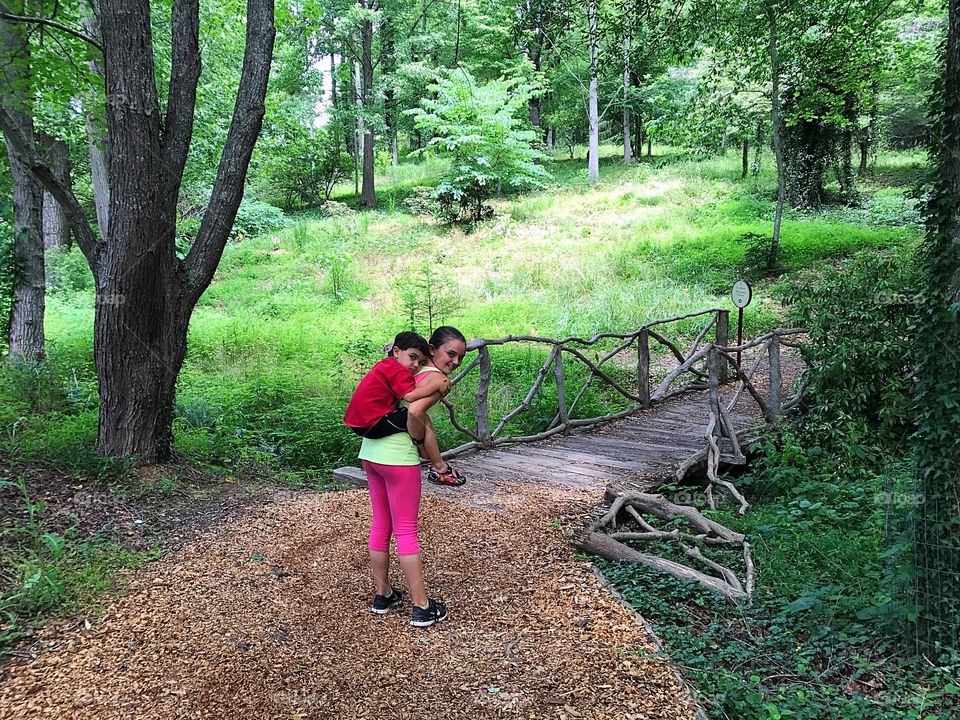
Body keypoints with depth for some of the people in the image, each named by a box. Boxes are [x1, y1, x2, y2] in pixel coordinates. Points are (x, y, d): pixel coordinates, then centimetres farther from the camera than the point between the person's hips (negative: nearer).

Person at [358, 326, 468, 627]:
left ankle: (382, 595, 30)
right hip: (398, 457, -8)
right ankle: (421, 607, 9)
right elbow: (415, 413, -21)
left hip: (370, 451, 8)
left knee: (380, 525, 18)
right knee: (406, 531, 0)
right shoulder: (438, 380, -8)